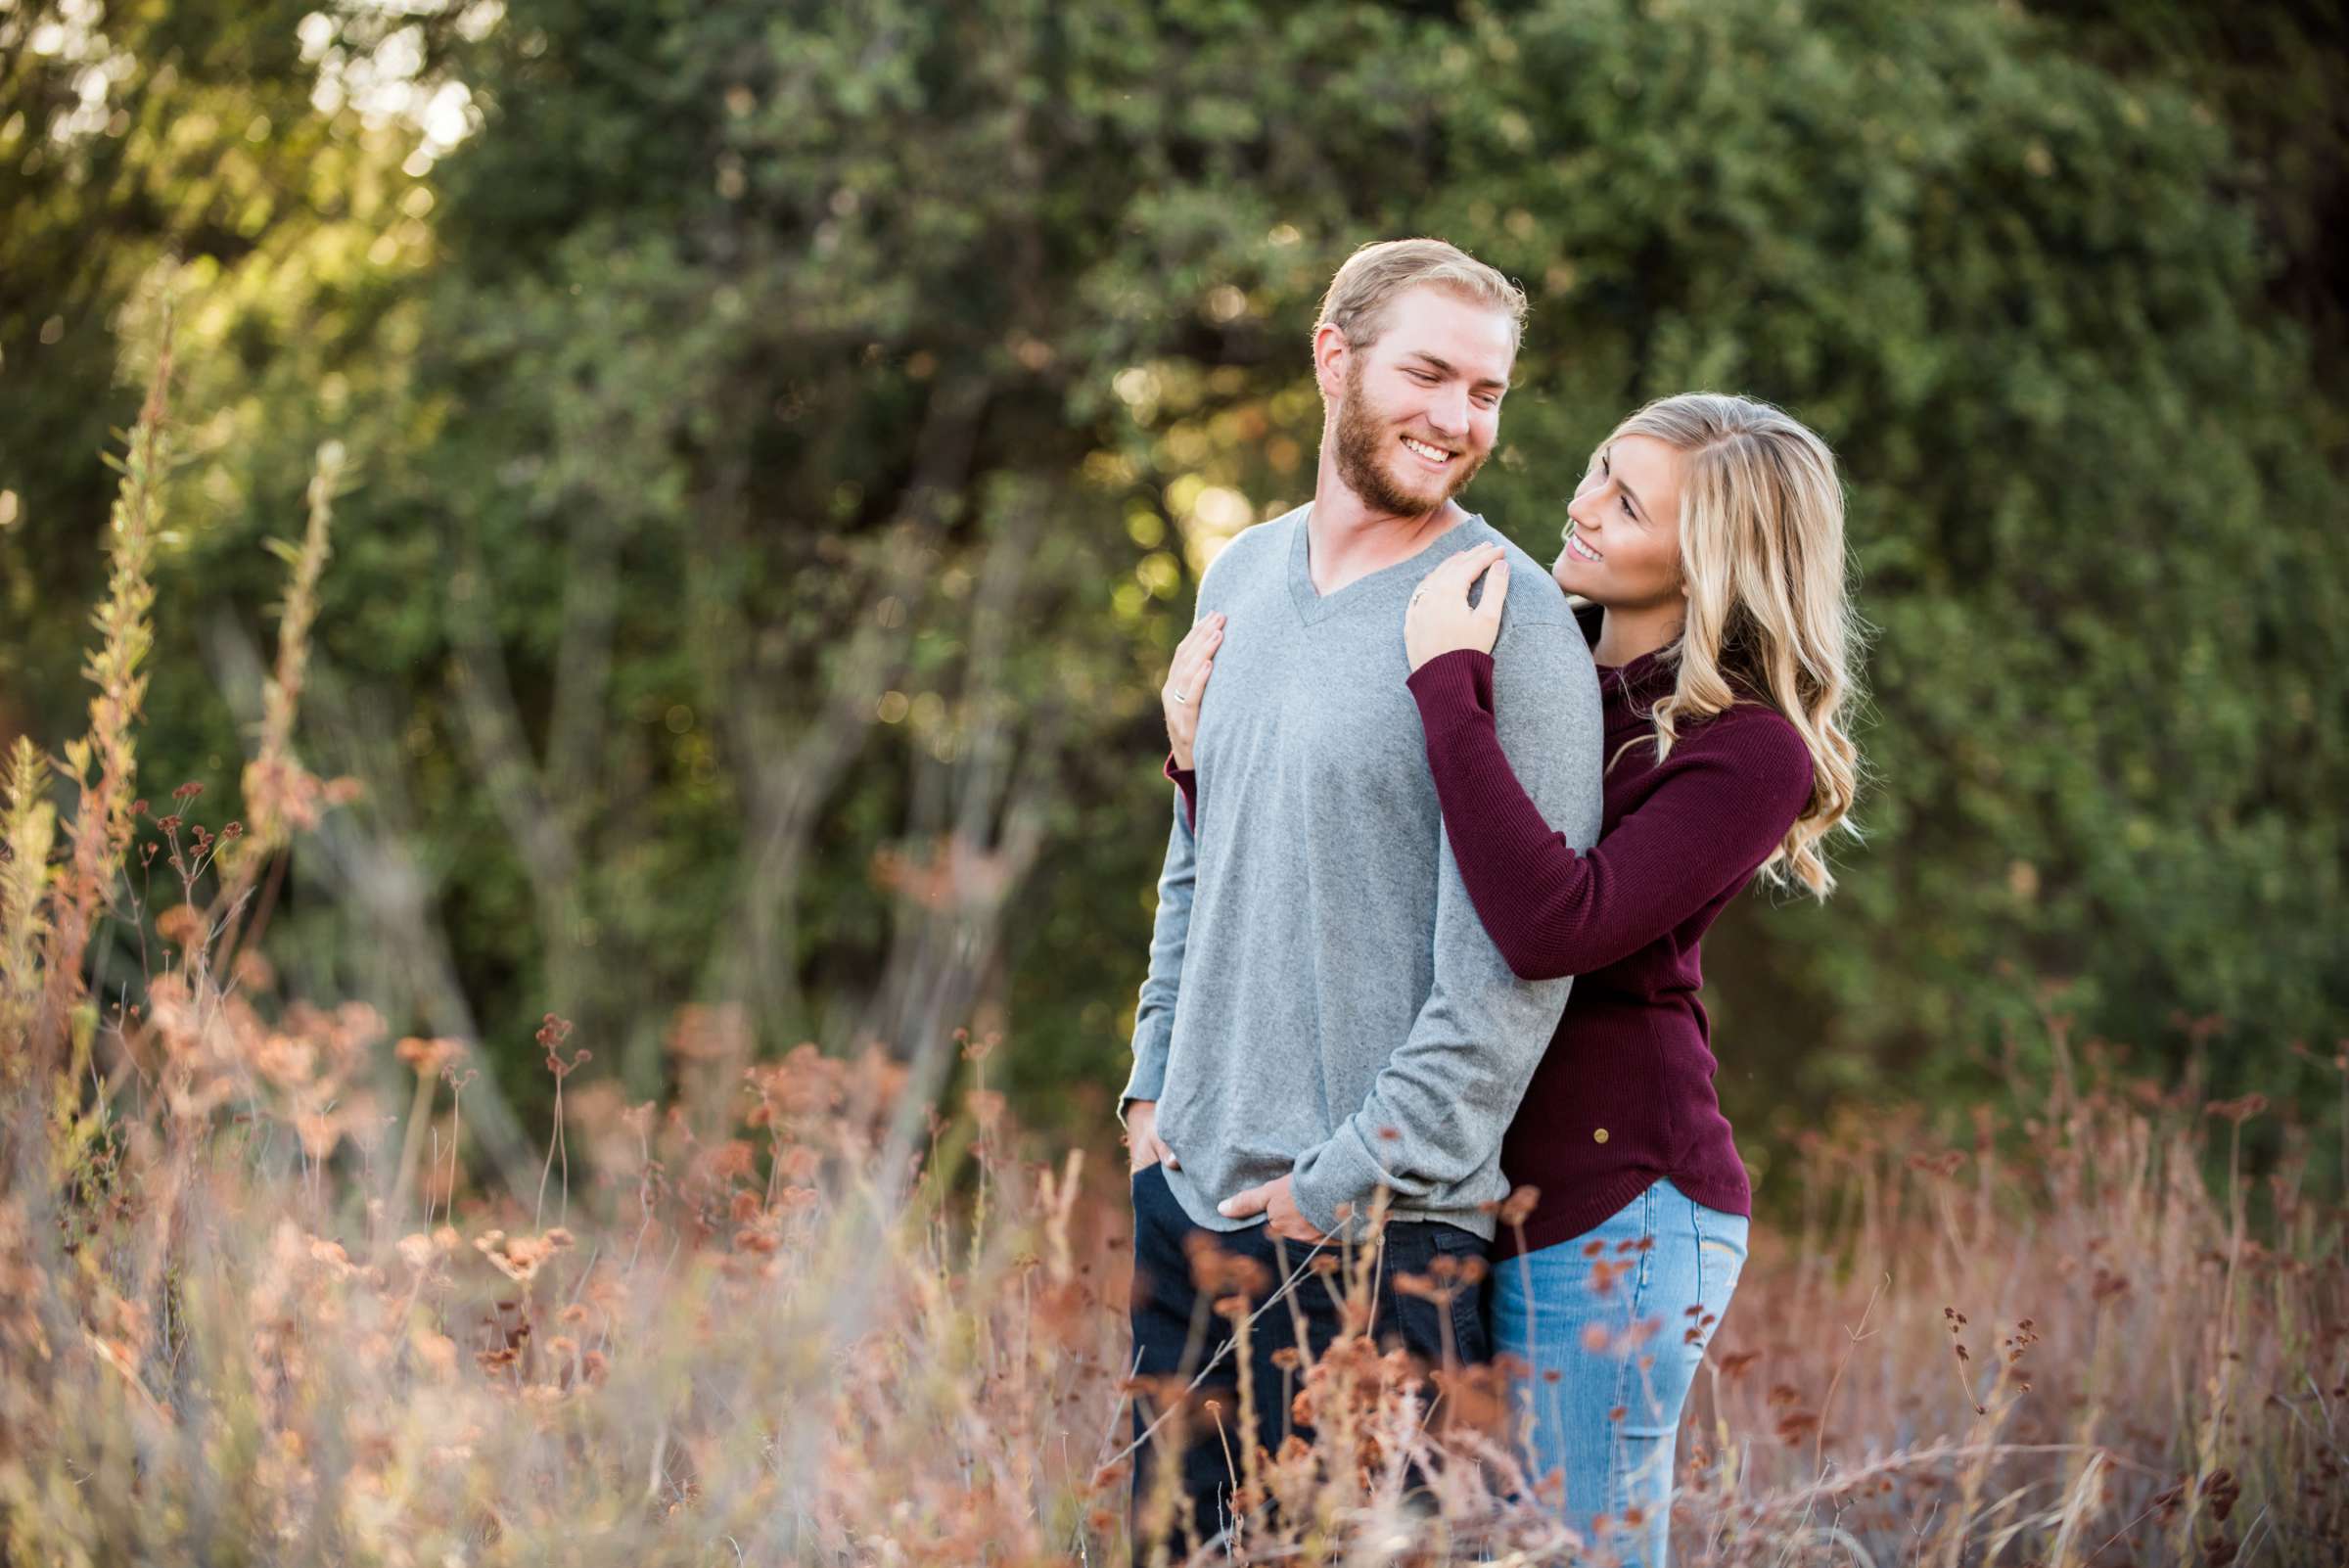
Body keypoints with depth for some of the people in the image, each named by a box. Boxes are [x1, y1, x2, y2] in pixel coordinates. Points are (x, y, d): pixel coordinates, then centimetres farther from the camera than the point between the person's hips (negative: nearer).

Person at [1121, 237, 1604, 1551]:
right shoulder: (1242, 577, 11)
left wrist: (1351, 1181, -15)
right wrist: (1157, 1082, 13)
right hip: (1188, 1196, 7)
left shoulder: (1512, 626, -11)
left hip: (1375, 1238, -6)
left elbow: (1517, 956, -15)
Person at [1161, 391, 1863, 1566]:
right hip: (1481, 1192, 7)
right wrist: (1206, 757, 4)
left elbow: (1554, 926, -26)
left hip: (1607, 1202, -7)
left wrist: (1446, 685, -21)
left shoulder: (1748, 749, -10)